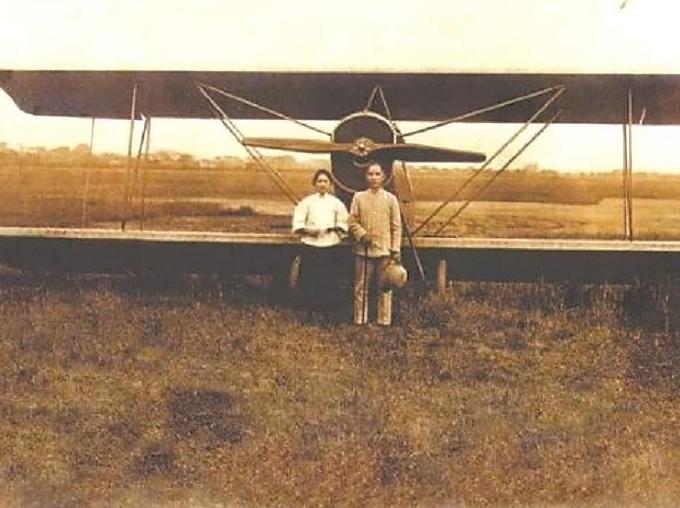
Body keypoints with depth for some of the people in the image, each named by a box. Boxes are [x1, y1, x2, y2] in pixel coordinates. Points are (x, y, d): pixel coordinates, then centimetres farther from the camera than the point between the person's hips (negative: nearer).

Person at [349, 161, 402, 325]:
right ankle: (360, 322, 10)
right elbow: (352, 222, 6)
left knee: (384, 288, 3)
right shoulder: (358, 197, 7)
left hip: (384, 250, 0)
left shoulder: (391, 198, 6)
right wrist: (361, 234, -12)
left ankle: (384, 322, 9)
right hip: (363, 250, 0)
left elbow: (396, 226, 4)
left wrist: (396, 250, -2)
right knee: (361, 288, 3)